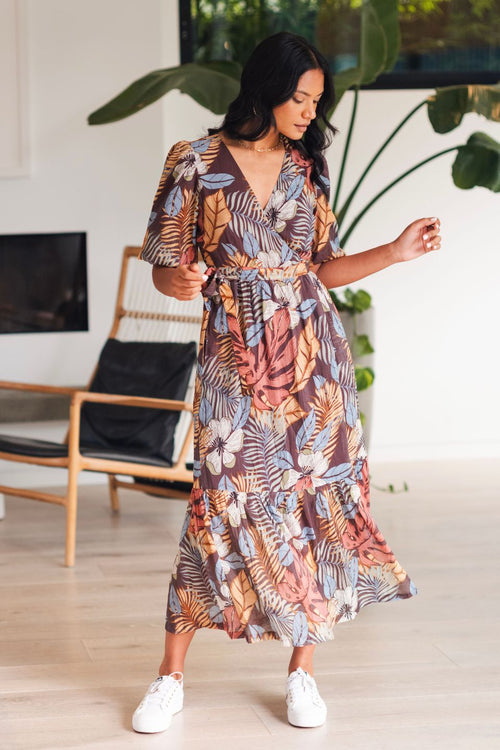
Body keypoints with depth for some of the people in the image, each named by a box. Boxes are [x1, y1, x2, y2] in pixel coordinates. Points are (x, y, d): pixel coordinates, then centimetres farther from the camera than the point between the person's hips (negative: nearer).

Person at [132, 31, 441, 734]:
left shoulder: (306, 168, 10)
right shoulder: (196, 163, -2)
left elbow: (321, 267, 15)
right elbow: (166, 271, 0)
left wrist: (395, 252, 4)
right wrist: (185, 281, -23)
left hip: (313, 354, 4)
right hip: (236, 361, -4)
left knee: (320, 499, 1)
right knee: (224, 505, -7)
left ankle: (302, 672, 13)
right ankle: (171, 678, 5)